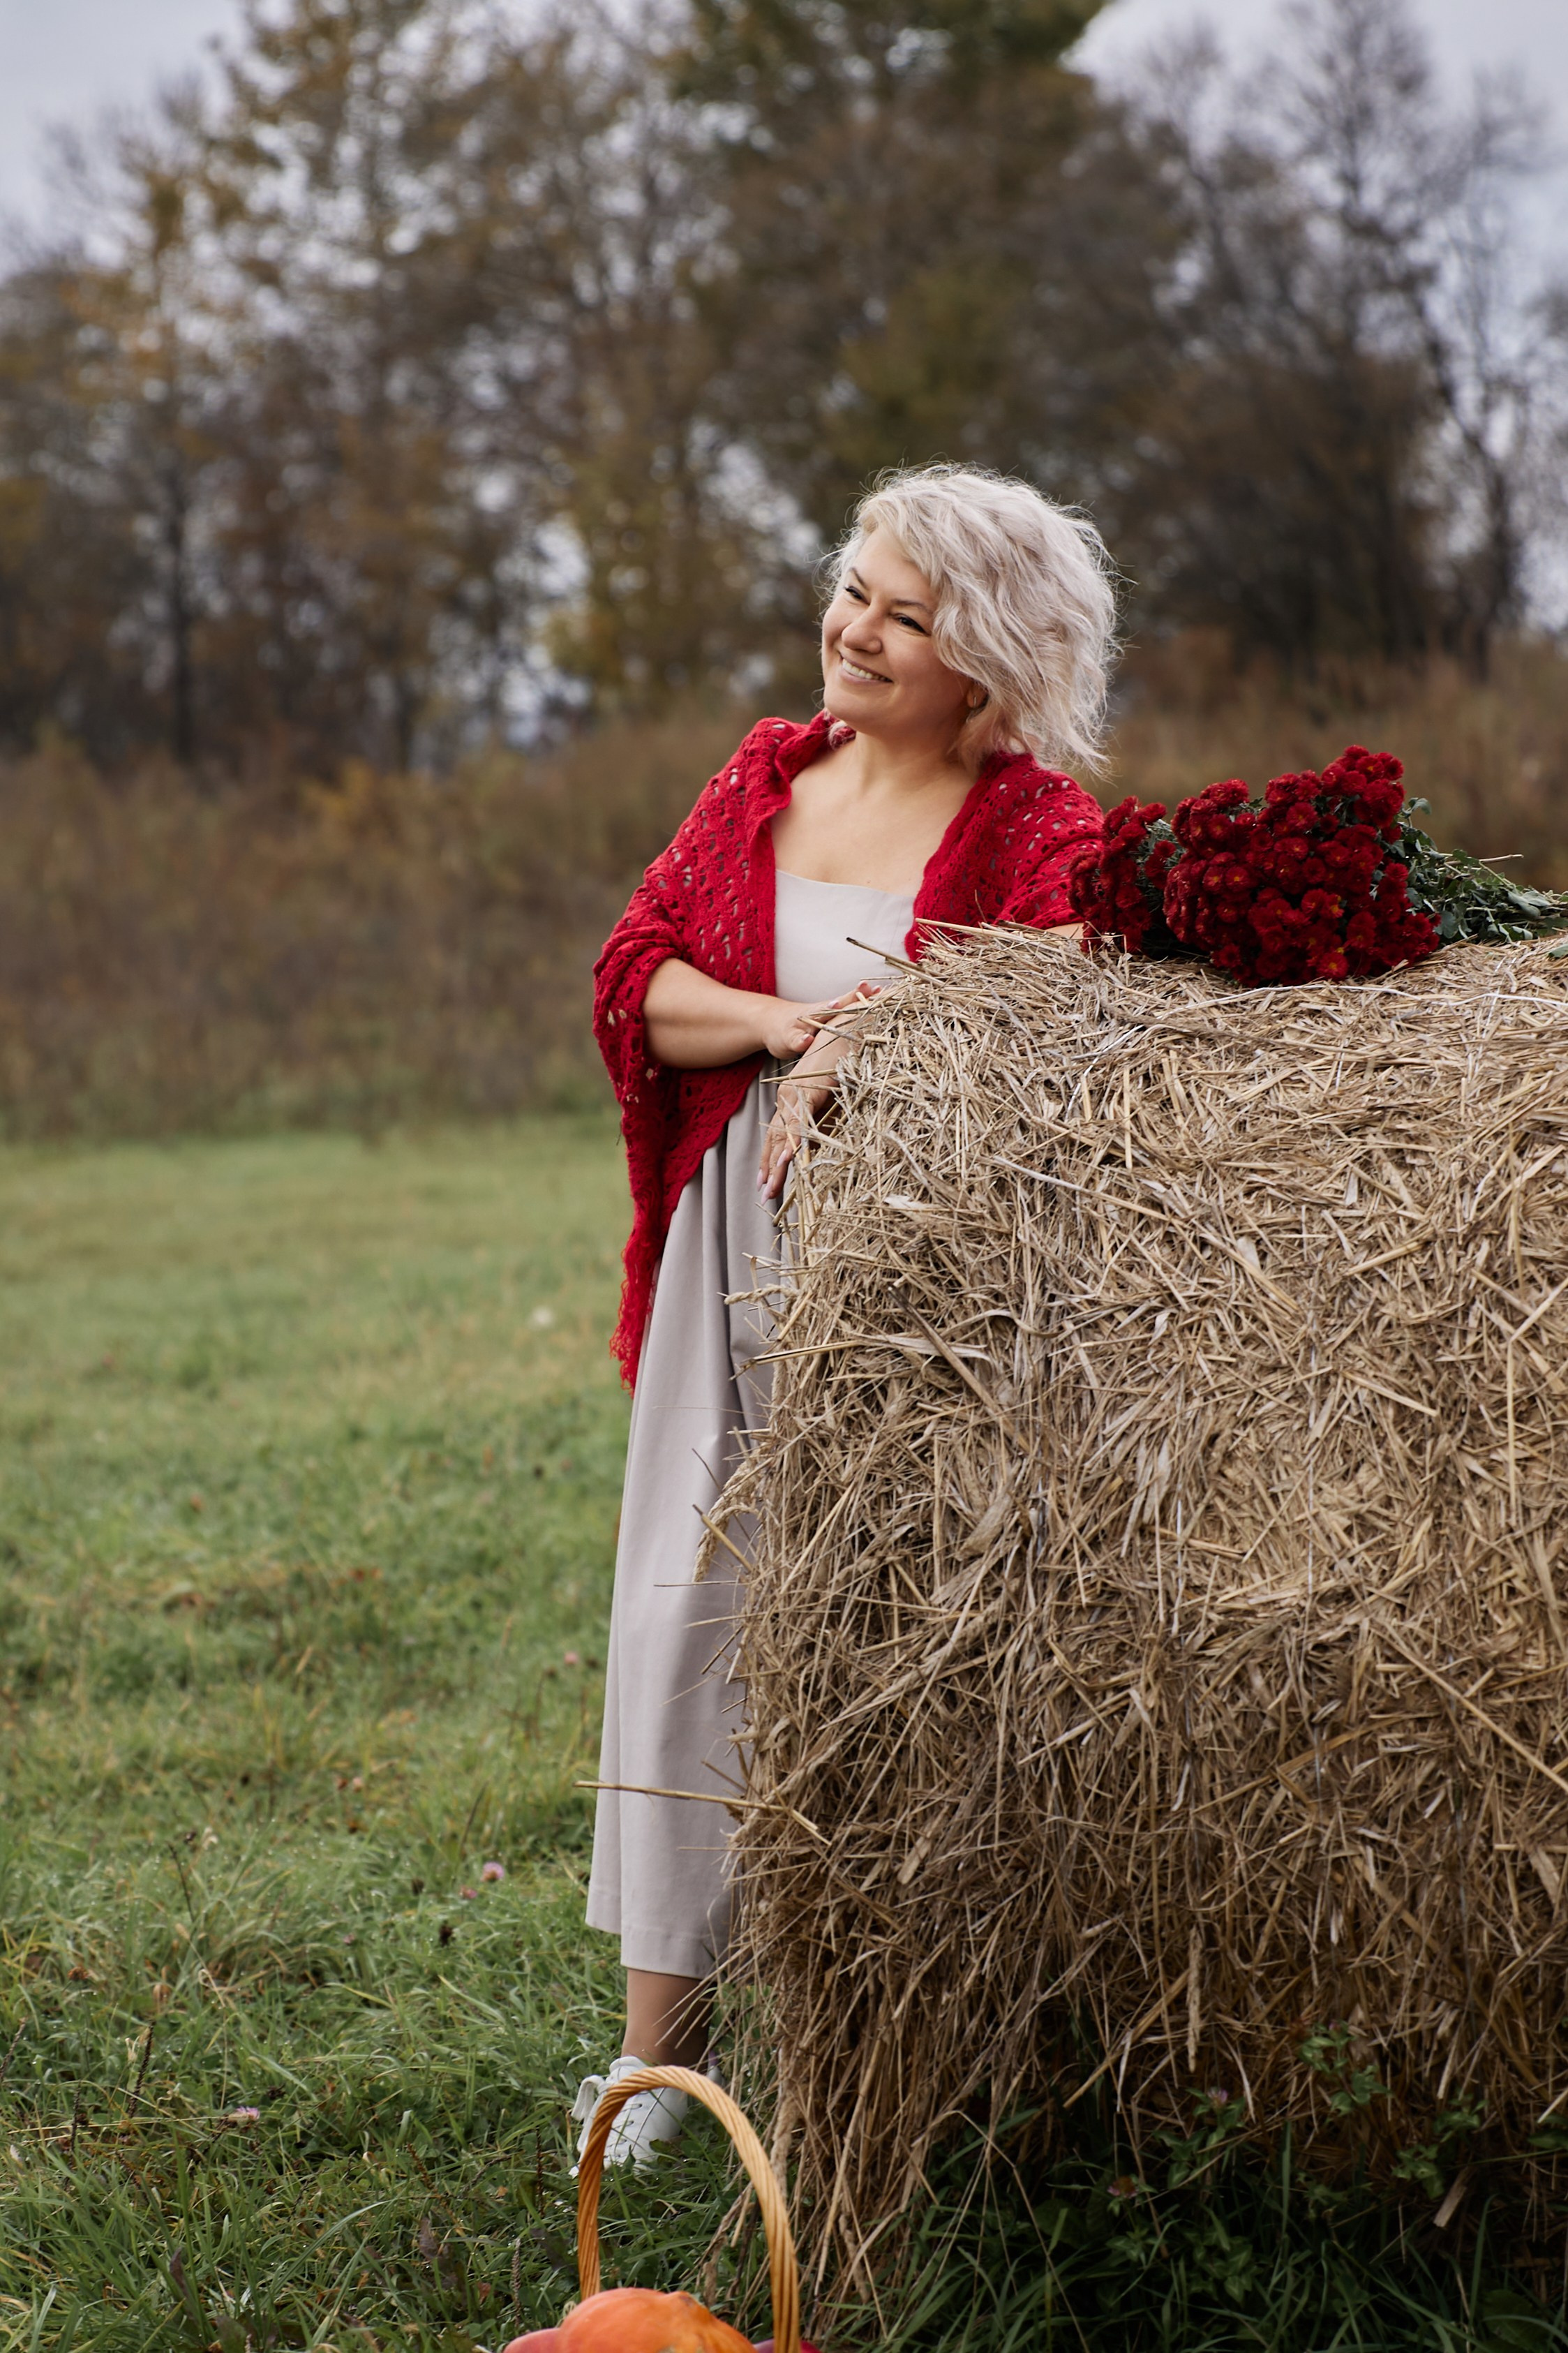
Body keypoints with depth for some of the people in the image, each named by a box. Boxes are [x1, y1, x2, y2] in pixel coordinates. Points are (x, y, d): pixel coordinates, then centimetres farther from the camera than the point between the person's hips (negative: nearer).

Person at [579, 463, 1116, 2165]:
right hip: (740, 1254, 5)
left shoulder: (1041, 830, -6)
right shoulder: (768, 776, 10)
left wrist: (855, 1062, -23)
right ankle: (657, 2039, 14)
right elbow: (634, 978, 7)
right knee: (690, 1609, 4)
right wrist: (778, 1022, -11)